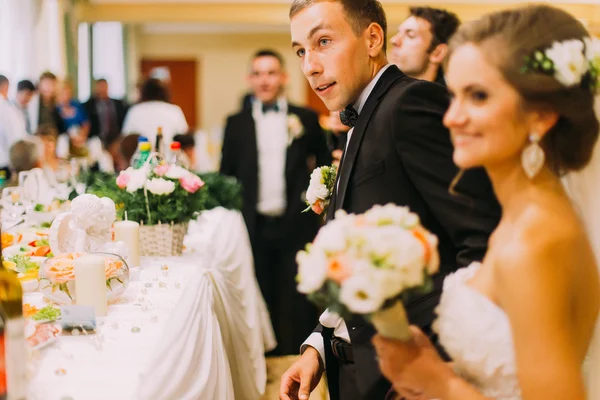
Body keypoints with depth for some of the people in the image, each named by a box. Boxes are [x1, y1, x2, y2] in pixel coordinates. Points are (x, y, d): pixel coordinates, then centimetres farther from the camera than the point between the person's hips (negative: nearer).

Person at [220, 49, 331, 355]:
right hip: (255, 227, 1)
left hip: (295, 226, -1)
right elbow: (226, 176, 10)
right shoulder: (236, 123, 9)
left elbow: (325, 162, 12)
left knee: (298, 305, 2)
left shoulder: (306, 119, 6)